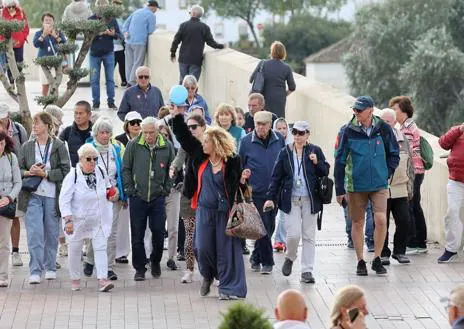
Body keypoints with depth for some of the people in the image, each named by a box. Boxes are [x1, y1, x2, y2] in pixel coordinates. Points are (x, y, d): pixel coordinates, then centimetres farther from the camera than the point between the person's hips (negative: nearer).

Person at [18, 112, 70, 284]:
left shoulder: (59, 146, -1)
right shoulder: (27, 147, 8)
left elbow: (65, 171, -6)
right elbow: (18, 170, 11)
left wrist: (44, 173, -14)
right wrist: (29, 172, -10)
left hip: (52, 195, -1)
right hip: (32, 195, 1)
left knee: (51, 232, 8)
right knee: (34, 233, -9)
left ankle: (50, 267, 24)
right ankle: (35, 271, -11)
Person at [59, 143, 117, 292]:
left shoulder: (101, 173, 0)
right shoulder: (72, 177, -15)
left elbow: (107, 187, 22)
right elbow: (64, 199, -16)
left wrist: (112, 195, 0)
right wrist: (68, 220, -24)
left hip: (98, 220, 3)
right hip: (78, 220, -3)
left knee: (101, 248, -9)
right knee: (75, 250, 9)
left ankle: (102, 280, -14)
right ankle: (75, 279, 25)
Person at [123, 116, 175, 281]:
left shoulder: (167, 147, 0)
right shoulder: (134, 145, -4)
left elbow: (171, 170, 10)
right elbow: (126, 169, 3)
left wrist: (166, 189, 3)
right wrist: (129, 190, -3)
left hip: (158, 198, 1)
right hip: (137, 197, -1)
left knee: (159, 233, 4)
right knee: (137, 235, 2)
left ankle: (155, 262, 26)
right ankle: (139, 268, 11)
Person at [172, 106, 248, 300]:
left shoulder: (232, 162, -8)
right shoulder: (200, 157, 4)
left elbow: (237, 185, 1)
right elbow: (184, 136, 7)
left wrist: (243, 180, -20)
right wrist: (176, 115, 5)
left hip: (224, 211, -4)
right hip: (204, 209, 4)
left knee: (226, 248, -1)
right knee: (203, 248, 2)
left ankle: (229, 287, 5)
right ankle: (208, 276, 31)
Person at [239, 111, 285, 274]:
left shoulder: (279, 140, 1)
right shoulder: (246, 141, -4)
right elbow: (239, 166, 4)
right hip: (255, 192, -3)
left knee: (269, 228, 11)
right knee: (263, 227, -8)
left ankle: (256, 258, 27)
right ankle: (267, 261, 1)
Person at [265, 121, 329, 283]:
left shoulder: (315, 151, 3)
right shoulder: (285, 153, 4)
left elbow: (325, 172, 5)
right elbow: (276, 177, 6)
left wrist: (317, 163, -14)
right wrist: (271, 197, 0)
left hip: (310, 200, 0)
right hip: (291, 200, 0)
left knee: (309, 236, 2)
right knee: (293, 233, -11)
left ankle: (307, 271, 7)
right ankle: (290, 258, 19)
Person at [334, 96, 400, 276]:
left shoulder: (383, 129, -2)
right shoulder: (348, 131, -5)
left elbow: (394, 154, 11)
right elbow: (340, 161, -1)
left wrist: (387, 172, -2)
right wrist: (339, 190, -3)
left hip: (379, 185, 0)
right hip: (355, 186, 0)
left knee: (381, 220, -11)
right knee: (357, 224, 6)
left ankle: (377, 259, 5)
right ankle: (360, 262, 18)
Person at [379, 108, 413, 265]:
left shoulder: (403, 140, 10)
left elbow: (410, 165, 17)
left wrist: (410, 187, 14)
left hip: (400, 190, 3)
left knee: (404, 222, 1)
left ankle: (399, 251, 16)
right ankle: (383, 254, 13)